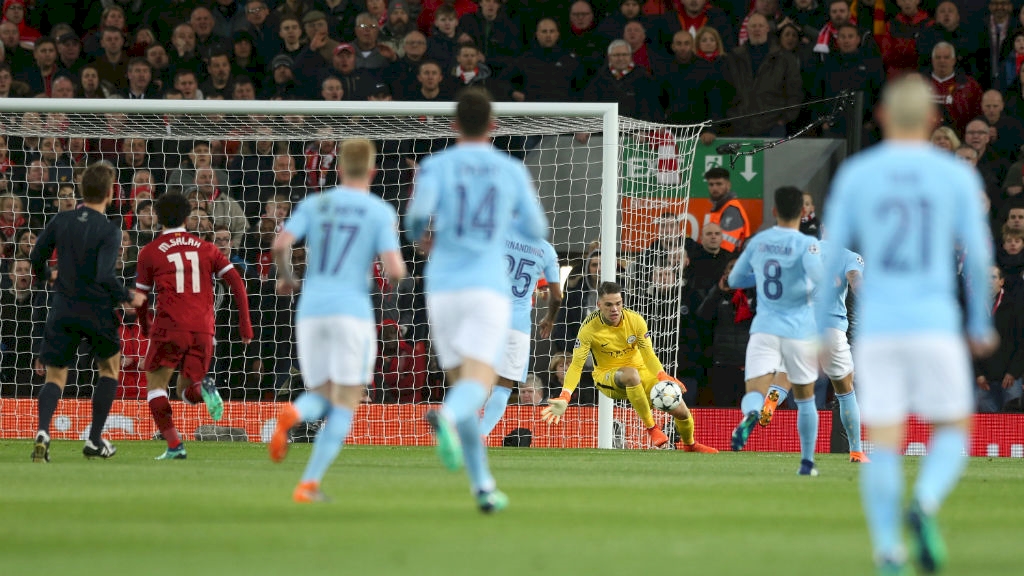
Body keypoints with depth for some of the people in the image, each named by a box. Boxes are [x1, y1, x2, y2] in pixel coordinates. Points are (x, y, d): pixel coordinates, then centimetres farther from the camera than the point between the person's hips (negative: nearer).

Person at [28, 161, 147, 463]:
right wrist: (130, 297, -6)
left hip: (63, 310, 3)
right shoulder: (109, 231, -15)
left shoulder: (61, 221, -1)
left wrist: (47, 275, 29)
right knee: (110, 367, 22)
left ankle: (43, 432, -22)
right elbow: (105, 277, -23)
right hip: (97, 310, -3)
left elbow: (36, 259, 7)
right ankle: (95, 440, 18)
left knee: (55, 377, 6)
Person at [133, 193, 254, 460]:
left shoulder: (150, 252, 7)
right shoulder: (205, 248, 15)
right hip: (203, 329, 3)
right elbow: (236, 282, 7)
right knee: (186, 392, 16)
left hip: (170, 326, -3)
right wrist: (245, 323, 10)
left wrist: (145, 326, 31)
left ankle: (174, 445, -9)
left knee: (155, 386, 9)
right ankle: (204, 388, -21)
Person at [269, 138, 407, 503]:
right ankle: (309, 483, -11)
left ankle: (293, 414, -23)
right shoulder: (380, 212, 1)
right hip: (353, 309, -3)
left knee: (321, 398, 15)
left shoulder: (313, 204, 9)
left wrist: (285, 277, 15)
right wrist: (396, 275, 15)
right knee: (345, 405, 4)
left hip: (310, 310, 3)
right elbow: (395, 270, -9)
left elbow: (280, 244, -5)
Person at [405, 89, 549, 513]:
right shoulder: (512, 171, 8)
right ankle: (445, 420, -52)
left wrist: (419, 236, 10)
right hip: (488, 288, -1)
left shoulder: (436, 166, 3)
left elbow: (419, 211, -15)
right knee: (477, 386, -15)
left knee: (461, 385, 14)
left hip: (443, 289, 1)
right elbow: (537, 232, 14)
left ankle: (483, 487, 10)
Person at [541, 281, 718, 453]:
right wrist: (564, 398, -33)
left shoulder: (635, 320, -12)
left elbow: (648, 355, -8)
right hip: (607, 376, -3)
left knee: (680, 410, -8)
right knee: (631, 374, -41)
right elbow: (576, 366, -19)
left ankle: (690, 445, 28)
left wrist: (663, 376, -28)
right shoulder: (589, 328, -19)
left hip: (640, 370, 3)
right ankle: (651, 428, -25)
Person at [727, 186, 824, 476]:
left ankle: (750, 415, -48)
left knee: (755, 391, -12)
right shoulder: (806, 244, -8)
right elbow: (819, 278, -26)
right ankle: (807, 462, 23)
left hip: (764, 329, 1)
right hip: (800, 330, -1)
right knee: (805, 399, 17)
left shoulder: (758, 242, 7)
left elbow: (734, 280, 18)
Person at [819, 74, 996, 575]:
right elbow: (978, 257, 1)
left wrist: (823, 331, 9)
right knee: (953, 434, 12)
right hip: (935, 326, -1)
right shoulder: (957, 176, 2)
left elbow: (831, 256, 3)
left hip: (876, 328, 1)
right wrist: (981, 324, 14)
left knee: (883, 445, 2)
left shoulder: (854, 175, 4)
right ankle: (925, 505, -17)